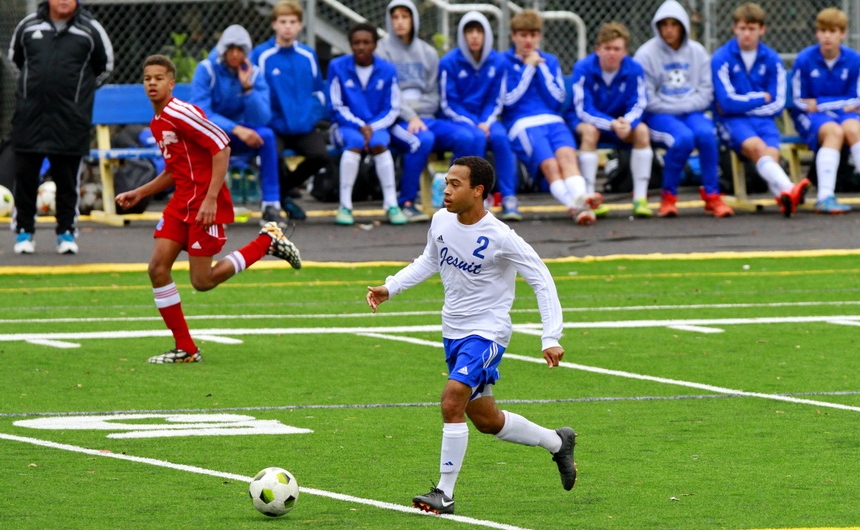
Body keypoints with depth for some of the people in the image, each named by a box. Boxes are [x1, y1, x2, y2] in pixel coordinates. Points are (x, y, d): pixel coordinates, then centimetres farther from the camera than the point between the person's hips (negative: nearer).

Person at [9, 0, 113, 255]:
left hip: (70, 117, -1)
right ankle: (23, 231, 12)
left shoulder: (90, 30, 1)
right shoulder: (28, 26, 5)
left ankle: (66, 232, 11)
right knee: (25, 177, 3)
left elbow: (104, 66, 14)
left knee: (67, 179, 2)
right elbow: (15, 58, 21)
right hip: (30, 116, 1)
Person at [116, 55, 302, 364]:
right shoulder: (157, 124, 14)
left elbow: (222, 147, -20)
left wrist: (211, 199, -24)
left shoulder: (179, 113, -15)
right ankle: (185, 349, 3)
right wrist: (139, 194, 17)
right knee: (158, 268, -4)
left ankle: (267, 242, 12)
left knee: (202, 281, -6)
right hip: (181, 202, 9)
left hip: (206, 205, -9)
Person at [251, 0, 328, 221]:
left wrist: (313, 117, 3)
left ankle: (283, 191, 9)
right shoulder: (261, 55, -5)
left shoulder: (308, 56, 9)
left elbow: (318, 91, 18)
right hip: (273, 127, -4)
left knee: (320, 155, -23)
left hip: (303, 127, 4)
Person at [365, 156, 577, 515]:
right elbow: (429, 260, 18)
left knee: (452, 400, -25)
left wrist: (551, 339, -21)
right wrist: (390, 288, 7)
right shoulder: (441, 221, -3)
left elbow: (542, 281, -15)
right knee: (485, 420, 16)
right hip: (453, 331, 8)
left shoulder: (500, 238, -20)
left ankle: (445, 494, -16)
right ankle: (558, 442, 39)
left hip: (487, 333, -8)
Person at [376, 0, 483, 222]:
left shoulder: (428, 53, 17)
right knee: (423, 140, -37)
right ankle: (406, 203, -26)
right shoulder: (382, 51, 3)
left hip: (425, 117, 5)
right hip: (396, 120, -5)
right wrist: (410, 117, -17)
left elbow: (433, 95, 12)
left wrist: (417, 115, -7)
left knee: (466, 138, -22)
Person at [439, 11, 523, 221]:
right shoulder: (449, 62, -7)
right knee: (477, 137, -34)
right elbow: (448, 104, -6)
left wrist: (486, 123, -12)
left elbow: (495, 101, 6)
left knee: (500, 137, -30)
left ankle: (509, 199, -29)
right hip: (458, 119, -2)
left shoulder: (497, 62, 1)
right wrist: (473, 124, -16)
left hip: (485, 119, 2)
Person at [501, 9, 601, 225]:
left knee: (567, 155, -32)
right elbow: (509, 100, 0)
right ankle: (576, 206, -50)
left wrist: (541, 67, 7)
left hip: (553, 120, 3)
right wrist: (528, 68, 1)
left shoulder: (550, 61, 23)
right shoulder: (504, 62, 12)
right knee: (549, 164, -31)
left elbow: (558, 100, 12)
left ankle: (580, 199, -55)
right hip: (523, 124, -3)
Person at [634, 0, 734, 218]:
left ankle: (711, 195, -17)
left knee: (706, 133, -30)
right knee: (683, 138, -33)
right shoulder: (646, 54, -4)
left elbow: (706, 93, 6)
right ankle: (668, 197, -16)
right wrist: (676, 107, -9)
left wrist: (685, 106, -10)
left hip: (692, 112, 3)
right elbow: (647, 100, -7)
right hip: (659, 116, -3)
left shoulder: (697, 52, 7)